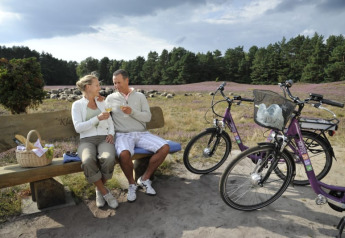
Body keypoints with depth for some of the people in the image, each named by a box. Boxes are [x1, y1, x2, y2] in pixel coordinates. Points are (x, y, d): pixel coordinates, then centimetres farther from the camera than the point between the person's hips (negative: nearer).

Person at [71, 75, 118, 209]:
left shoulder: (102, 103, 20)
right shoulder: (77, 105, 8)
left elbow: (110, 122, 20)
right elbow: (78, 127, -4)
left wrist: (111, 133, -1)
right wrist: (98, 118, -15)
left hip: (104, 139, 2)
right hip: (87, 140, -2)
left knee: (109, 159, -34)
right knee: (88, 161, -37)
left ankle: (99, 189, -5)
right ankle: (105, 192, -14)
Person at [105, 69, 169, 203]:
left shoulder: (140, 96, 11)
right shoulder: (111, 98, 10)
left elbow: (148, 117, 2)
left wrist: (132, 112, -13)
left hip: (142, 133, 3)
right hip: (123, 135, -2)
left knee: (164, 147, -20)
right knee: (124, 154, -37)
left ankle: (144, 179, -1)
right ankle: (132, 184, -5)